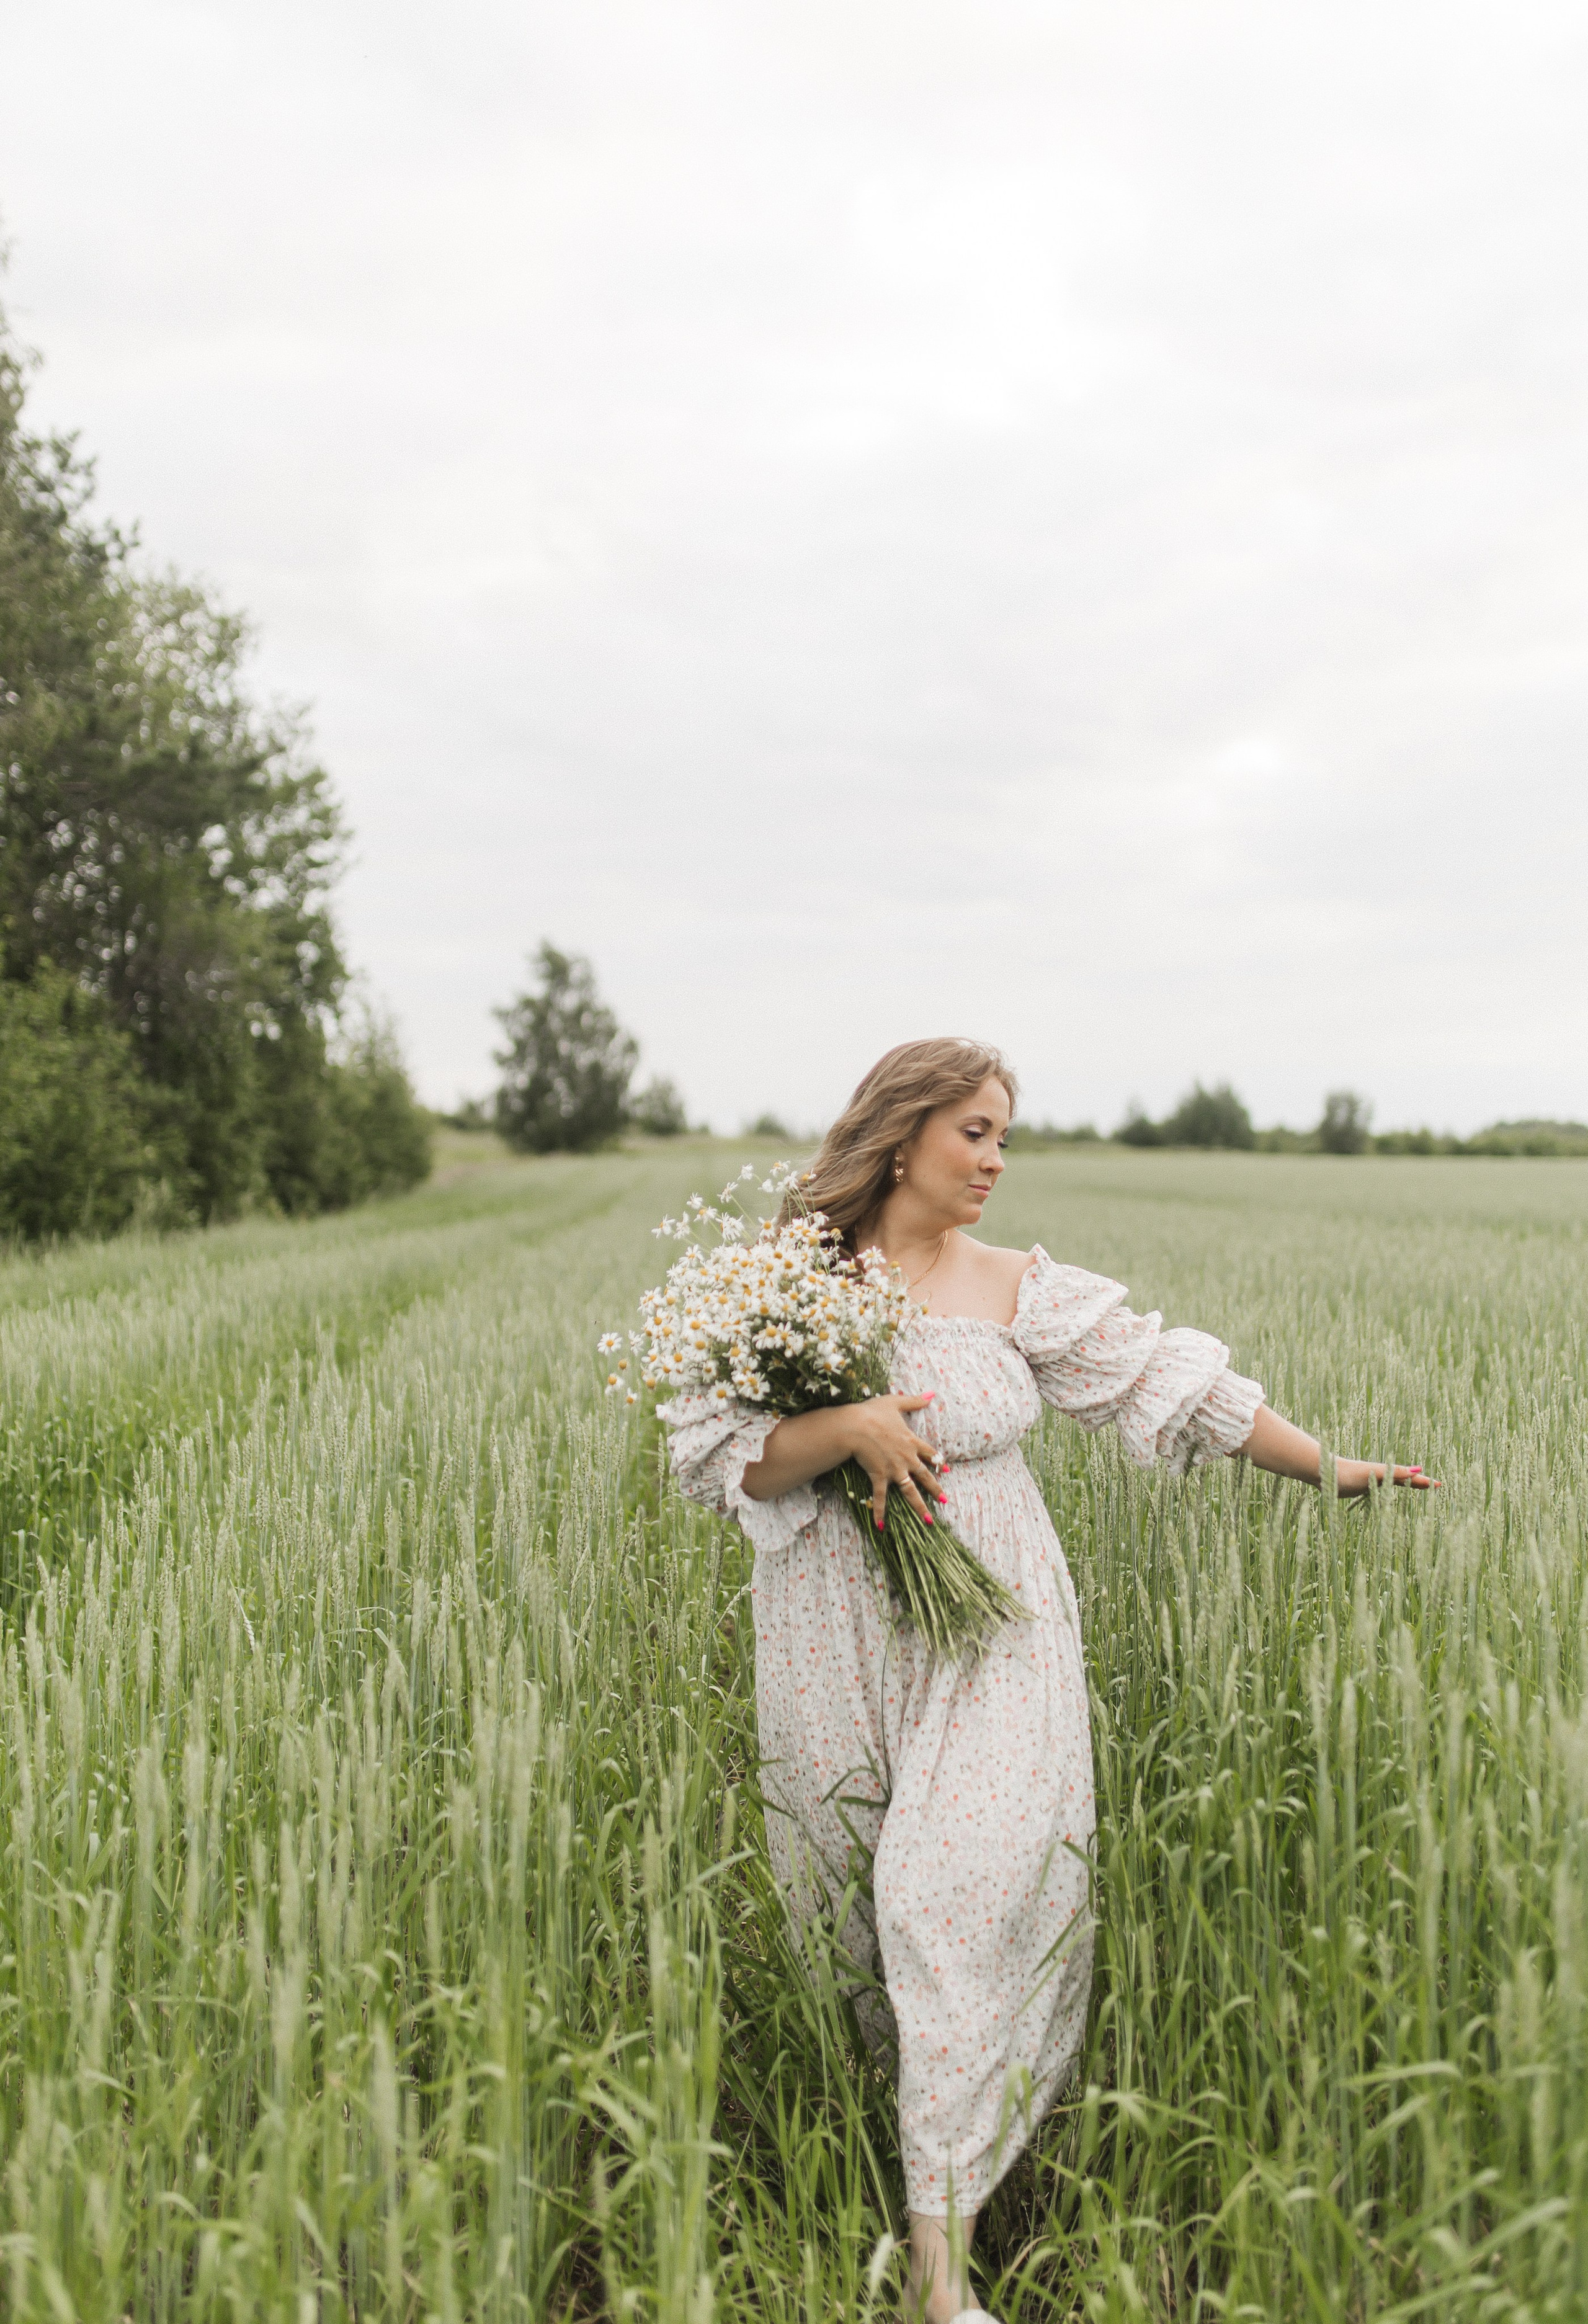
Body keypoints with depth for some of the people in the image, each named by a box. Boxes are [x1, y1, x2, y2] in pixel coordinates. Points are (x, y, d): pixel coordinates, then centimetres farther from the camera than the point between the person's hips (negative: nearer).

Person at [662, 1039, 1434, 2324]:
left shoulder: (1019, 1288, 3)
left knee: (970, 1881, -11)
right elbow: (716, 1457, -6)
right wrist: (849, 1425, -21)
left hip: (994, 1634, 0)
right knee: (856, 1899, 7)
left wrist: (1329, 1464, 3)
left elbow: (1170, 1380, 4)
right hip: (843, 1644, 0)